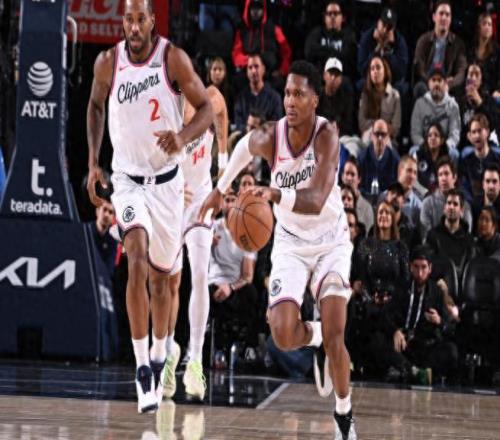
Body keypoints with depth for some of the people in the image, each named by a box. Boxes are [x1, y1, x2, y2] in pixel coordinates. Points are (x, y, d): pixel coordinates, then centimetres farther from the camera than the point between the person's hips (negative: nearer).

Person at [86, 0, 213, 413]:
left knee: (160, 276, 14)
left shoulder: (174, 58, -13)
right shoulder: (108, 63, -7)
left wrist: (183, 136, -28)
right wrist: (93, 163, 5)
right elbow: (96, 106, 13)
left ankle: (159, 356, 39)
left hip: (167, 180, 0)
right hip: (127, 179, 0)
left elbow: (206, 109, -7)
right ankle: (142, 370, -21)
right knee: (137, 259, -23)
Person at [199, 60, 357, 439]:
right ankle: (313, 336, 22)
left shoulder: (327, 134, -25)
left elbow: (316, 201, -38)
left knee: (335, 336, -14)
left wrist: (277, 194, -54)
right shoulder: (269, 138, -16)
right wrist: (221, 189, 21)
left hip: (331, 241, -2)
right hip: (291, 243, 2)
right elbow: (245, 147, 11)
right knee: (283, 336, -15)